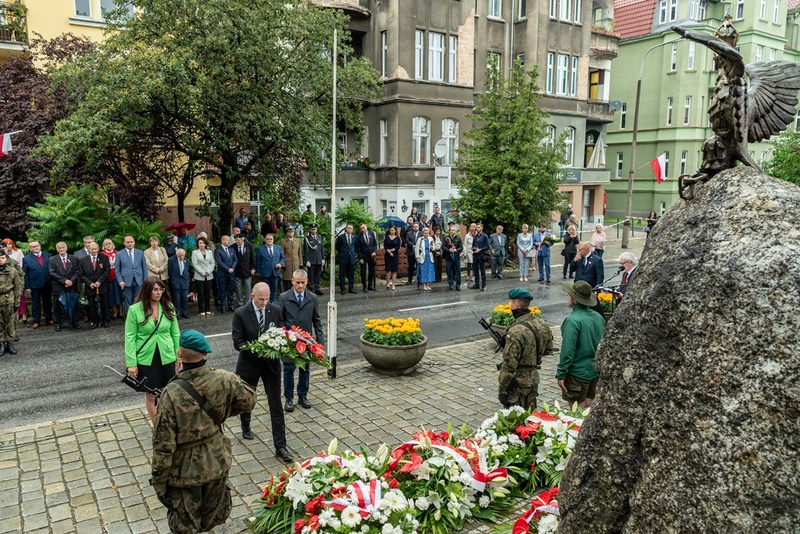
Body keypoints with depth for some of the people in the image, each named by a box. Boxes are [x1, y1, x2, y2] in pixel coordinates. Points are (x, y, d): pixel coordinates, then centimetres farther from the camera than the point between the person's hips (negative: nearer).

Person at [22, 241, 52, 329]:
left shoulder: (48, 255, 2)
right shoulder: (26, 259, -4)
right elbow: (25, 274, -4)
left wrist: (53, 281, -3)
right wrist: (27, 286, -8)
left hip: (47, 284, 2)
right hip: (35, 285, -2)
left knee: (48, 302, 13)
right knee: (35, 303, 8)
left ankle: (49, 319, 24)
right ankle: (36, 321, 16)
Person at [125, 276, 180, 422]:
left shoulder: (168, 307, -2)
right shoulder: (134, 309, -10)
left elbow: (175, 334, 4)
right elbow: (130, 338, -8)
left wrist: (179, 356, 4)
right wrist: (131, 363, -11)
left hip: (167, 358, 2)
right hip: (146, 360, -2)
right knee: (151, 396, 9)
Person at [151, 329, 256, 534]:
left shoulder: (171, 394, -27)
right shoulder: (224, 379, -18)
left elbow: (163, 446, -21)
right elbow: (248, 400, 3)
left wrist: (159, 483, -7)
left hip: (185, 471, -3)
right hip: (217, 462, 3)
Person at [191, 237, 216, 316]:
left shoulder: (209, 252, 13)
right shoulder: (195, 252, 2)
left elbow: (212, 263, 8)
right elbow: (194, 264, -6)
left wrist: (208, 271, -8)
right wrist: (203, 272, -12)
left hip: (209, 276, 3)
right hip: (199, 276, -3)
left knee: (208, 293, 6)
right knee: (201, 293, -1)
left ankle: (208, 310, 13)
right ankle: (202, 310, 4)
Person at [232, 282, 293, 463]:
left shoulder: (276, 310, -7)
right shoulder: (240, 313, -15)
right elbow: (238, 342, -15)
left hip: (271, 363, 1)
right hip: (249, 364, -1)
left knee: (276, 405, 0)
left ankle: (280, 447, 5)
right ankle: (246, 427, 52)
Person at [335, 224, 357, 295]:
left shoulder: (354, 237, 8)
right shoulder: (341, 237, -2)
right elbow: (337, 247, 6)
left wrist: (353, 253, 12)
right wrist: (342, 253, 10)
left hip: (352, 258, 3)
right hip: (343, 258, -3)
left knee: (351, 274, 6)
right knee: (342, 274, 1)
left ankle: (351, 288, 14)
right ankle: (342, 289, 6)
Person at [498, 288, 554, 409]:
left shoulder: (516, 331, -27)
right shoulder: (541, 323, -4)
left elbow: (509, 366, -24)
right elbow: (548, 348, 13)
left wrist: (501, 389, -16)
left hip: (517, 383, -7)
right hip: (534, 378, 7)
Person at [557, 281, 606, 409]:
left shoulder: (573, 320, -20)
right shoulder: (599, 317, 3)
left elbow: (568, 351, -21)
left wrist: (560, 374, -14)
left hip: (578, 373, -7)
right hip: (596, 371, 7)